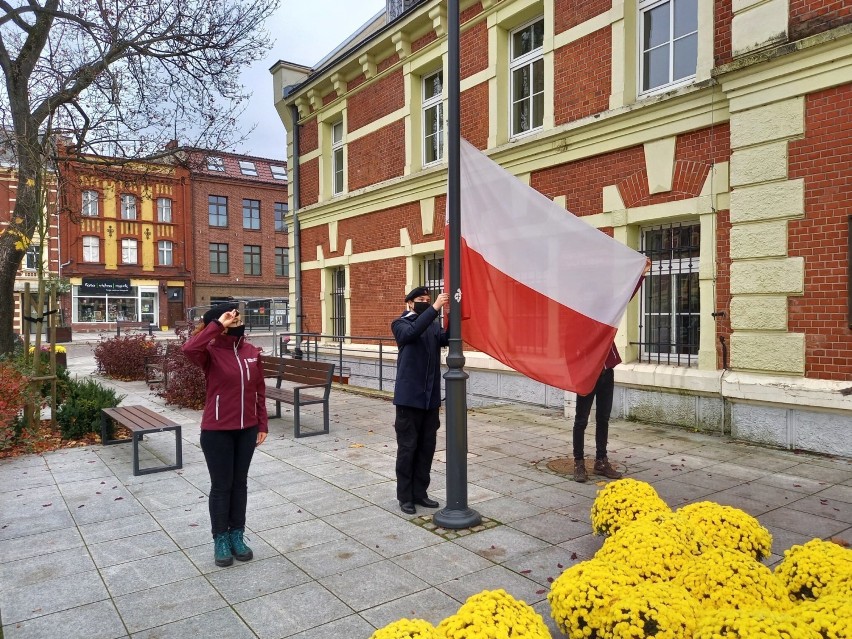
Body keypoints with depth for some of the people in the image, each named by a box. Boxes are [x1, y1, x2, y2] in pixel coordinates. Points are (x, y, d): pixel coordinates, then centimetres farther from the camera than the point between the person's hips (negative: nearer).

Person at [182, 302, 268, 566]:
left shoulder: (252, 352, 2)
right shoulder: (211, 352, -12)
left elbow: (259, 390, 7)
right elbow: (189, 348, -36)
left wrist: (263, 424, 8)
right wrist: (217, 324, -29)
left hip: (247, 429, 5)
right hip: (217, 431, -4)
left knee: (240, 483, 16)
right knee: (221, 485, 9)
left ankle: (237, 535, 32)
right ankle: (220, 539, 27)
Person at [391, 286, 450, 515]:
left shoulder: (433, 326, 12)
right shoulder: (400, 324, -1)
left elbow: (446, 338, -9)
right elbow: (412, 332, -24)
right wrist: (435, 309, -31)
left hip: (431, 397, 5)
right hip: (409, 397, -5)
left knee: (427, 447, 10)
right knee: (407, 447, 1)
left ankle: (420, 493, 22)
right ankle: (405, 496, 13)